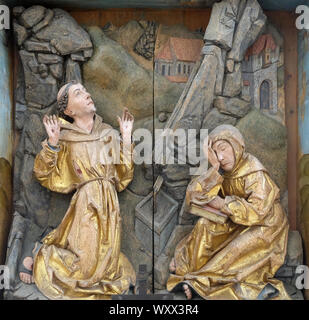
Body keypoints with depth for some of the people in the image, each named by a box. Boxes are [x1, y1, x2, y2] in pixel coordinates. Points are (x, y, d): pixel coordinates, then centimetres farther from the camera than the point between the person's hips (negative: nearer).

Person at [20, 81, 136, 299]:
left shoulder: (109, 134, 6)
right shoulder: (67, 140, -1)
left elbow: (122, 177, 3)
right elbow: (45, 176, -4)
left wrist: (126, 138, -1)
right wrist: (52, 142, -14)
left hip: (108, 205, 3)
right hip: (85, 204, -3)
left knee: (105, 259, 7)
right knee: (83, 264, 0)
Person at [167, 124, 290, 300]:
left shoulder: (255, 173, -22)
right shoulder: (223, 171, -4)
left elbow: (256, 212, -33)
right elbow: (193, 193, -15)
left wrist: (220, 203, -25)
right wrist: (215, 168, -28)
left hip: (265, 227, -6)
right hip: (236, 223, 6)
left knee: (237, 248, -30)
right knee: (204, 225, -17)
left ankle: (199, 281, -22)